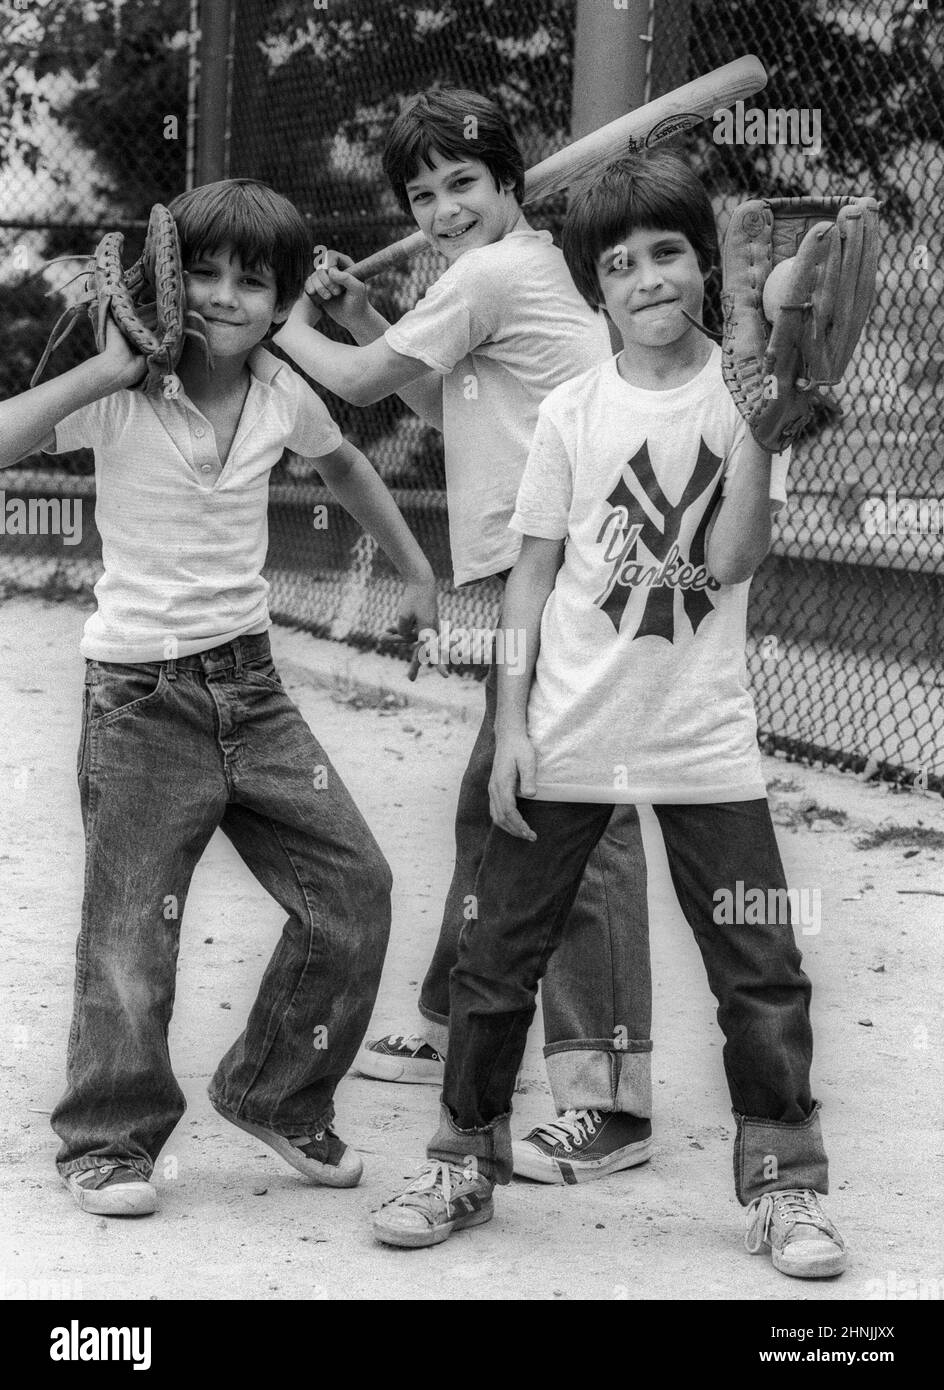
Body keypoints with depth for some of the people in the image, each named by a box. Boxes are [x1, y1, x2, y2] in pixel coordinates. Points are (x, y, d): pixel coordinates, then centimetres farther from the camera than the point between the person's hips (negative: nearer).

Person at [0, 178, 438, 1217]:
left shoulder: (280, 394, 2)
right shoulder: (120, 397, -12)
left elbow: (344, 466, 25)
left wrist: (416, 570, 27)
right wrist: (105, 371, -26)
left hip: (250, 683, 5)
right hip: (142, 694, -5)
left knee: (352, 886, 4)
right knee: (132, 931, -3)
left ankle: (277, 1095, 23)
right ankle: (106, 1142, 15)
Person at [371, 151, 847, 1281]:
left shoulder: (747, 392, -1)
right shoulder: (572, 413, 2)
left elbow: (730, 559, -12)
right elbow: (532, 574, 5)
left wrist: (761, 425, -20)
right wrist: (511, 723, -1)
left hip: (705, 745, -1)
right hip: (567, 741, 1)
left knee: (761, 973, 0)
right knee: (498, 958, 7)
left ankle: (783, 1185, 13)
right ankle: (465, 1164, 22)